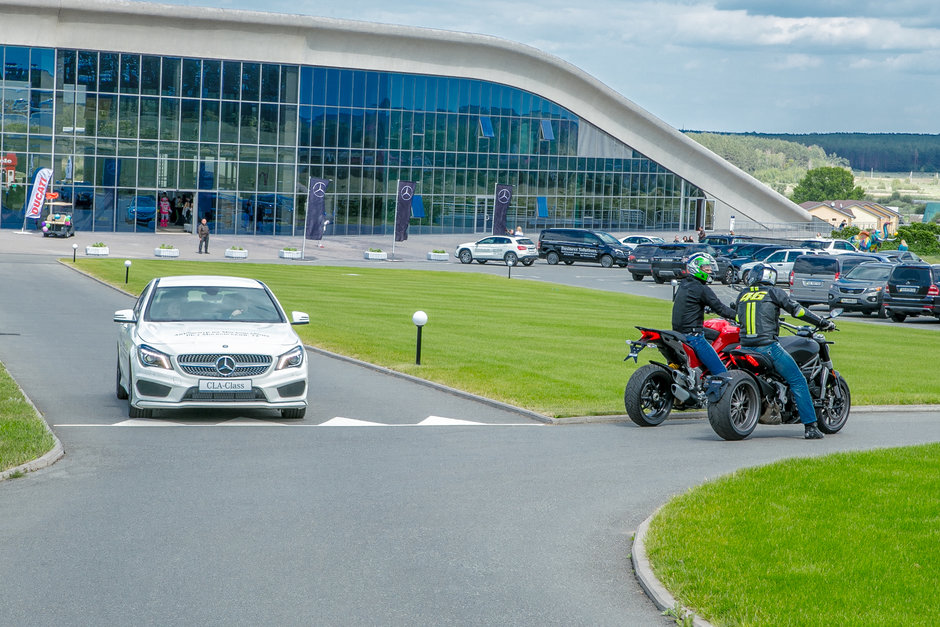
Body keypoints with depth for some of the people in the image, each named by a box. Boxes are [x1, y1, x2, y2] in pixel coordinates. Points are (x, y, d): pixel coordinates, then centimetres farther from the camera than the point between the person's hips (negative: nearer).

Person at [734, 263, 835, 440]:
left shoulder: (742, 295, 15)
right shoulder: (773, 292, 1)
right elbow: (797, 310, -1)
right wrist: (823, 323, 8)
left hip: (745, 347, 5)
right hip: (767, 345, -5)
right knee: (798, 382, 0)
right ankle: (810, 426, -6)